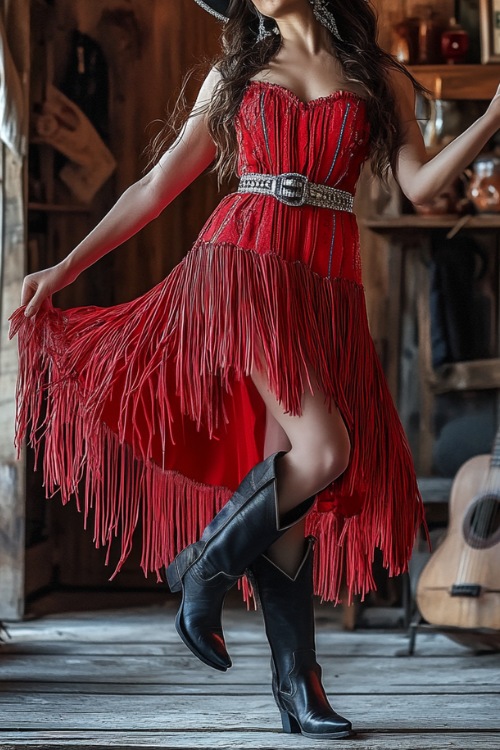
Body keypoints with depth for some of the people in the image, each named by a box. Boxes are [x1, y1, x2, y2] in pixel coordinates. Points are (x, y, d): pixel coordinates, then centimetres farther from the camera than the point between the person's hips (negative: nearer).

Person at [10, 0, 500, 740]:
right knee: (322, 452, -22)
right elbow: (156, 188, 16)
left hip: (328, 293, 2)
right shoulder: (234, 74, 16)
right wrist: (64, 269, 13)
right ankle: (205, 564, 0)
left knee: (288, 473, -4)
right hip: (242, 267, -2)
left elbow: (419, 183, 3)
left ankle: (298, 687, 0)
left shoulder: (381, 79, 16)